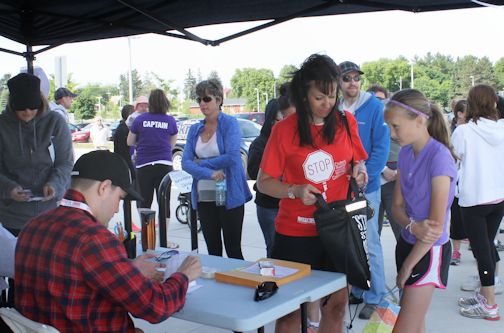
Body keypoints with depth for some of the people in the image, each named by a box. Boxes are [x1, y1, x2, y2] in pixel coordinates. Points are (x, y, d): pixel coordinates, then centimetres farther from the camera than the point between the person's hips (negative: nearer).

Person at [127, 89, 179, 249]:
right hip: (164, 165, 0)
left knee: (144, 202, 9)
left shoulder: (140, 119, 2)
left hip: (143, 166, 1)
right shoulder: (170, 121, 3)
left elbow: (130, 142, 11)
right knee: (164, 202, 4)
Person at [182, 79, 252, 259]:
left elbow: (232, 157, -18)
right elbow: (186, 162, -1)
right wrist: (209, 173, -19)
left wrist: (202, 163, -7)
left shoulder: (229, 123, -5)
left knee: (233, 250, 1)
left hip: (229, 196, -5)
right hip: (204, 197, 5)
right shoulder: (195, 129, 9)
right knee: (213, 250, 14)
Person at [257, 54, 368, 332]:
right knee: (290, 310, 4)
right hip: (296, 233, -3)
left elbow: (358, 160, 17)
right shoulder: (284, 130, -9)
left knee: (336, 304, 12)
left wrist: (359, 169, -6)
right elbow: (264, 182, -4)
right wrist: (296, 191, -21)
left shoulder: (346, 121, 1)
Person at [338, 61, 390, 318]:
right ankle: (355, 290, 27)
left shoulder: (374, 107, -7)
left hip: (366, 187, -4)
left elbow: (381, 147, -10)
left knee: (369, 244, 1)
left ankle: (374, 297, 14)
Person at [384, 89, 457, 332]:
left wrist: (407, 266, -12)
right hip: (407, 243, 7)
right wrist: (413, 227, -18)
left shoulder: (439, 156, -20)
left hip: (429, 251, -7)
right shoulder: (405, 152, 3)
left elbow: (436, 224, -20)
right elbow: (397, 206, 5)